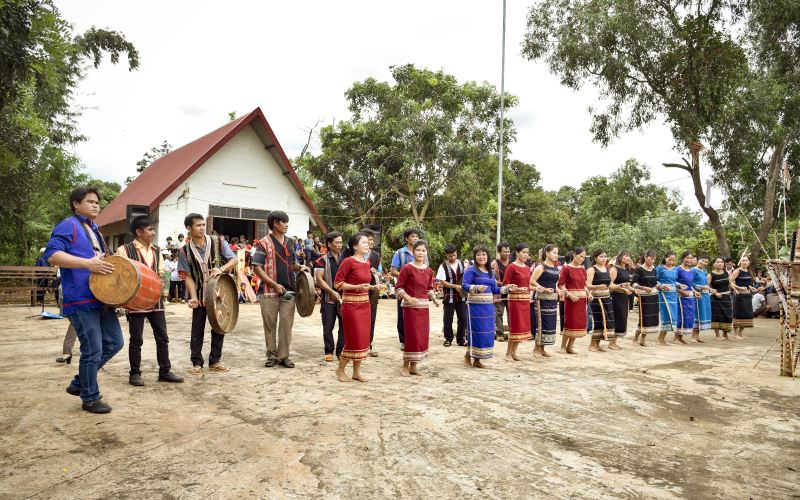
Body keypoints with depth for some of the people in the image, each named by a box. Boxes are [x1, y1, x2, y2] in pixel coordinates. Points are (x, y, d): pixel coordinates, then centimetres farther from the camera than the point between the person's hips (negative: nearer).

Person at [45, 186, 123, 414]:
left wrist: (107, 265, 12)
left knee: (114, 342, 10)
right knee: (93, 350, -4)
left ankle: (79, 383, 25)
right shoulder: (68, 226, -6)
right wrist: (87, 263, -28)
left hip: (102, 298, 9)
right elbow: (51, 254, -20)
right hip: (81, 300, -9)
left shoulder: (94, 230, 21)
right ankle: (90, 398, 13)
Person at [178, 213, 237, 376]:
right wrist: (193, 297, -18)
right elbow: (188, 276, -8)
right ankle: (197, 364, 19)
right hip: (199, 296, -1)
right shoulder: (184, 251, -7)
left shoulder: (218, 242, -5)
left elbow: (234, 260, -4)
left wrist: (221, 269, -23)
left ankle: (214, 361, 23)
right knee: (197, 331, 6)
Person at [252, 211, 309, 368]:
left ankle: (283, 356, 14)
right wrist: (274, 284, -16)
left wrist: (300, 267, -2)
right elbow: (257, 267, -10)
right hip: (269, 291, -4)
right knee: (270, 325, 6)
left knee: (287, 324, 4)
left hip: (288, 290, 4)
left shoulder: (289, 242, 11)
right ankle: (272, 355, 19)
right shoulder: (264, 243, -6)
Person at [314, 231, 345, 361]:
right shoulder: (322, 260, -2)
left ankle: (340, 350, 16)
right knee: (328, 327, 5)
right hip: (328, 297, -3)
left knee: (344, 325, 4)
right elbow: (319, 279, -7)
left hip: (344, 297, 3)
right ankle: (329, 352, 17)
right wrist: (332, 292, -15)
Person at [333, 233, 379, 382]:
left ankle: (357, 371, 21)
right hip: (351, 304, -7)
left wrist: (371, 287, 5)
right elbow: (337, 283, -15)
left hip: (364, 304, 7)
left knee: (363, 338, 10)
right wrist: (357, 287, -22)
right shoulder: (348, 261, -13)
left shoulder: (367, 262, 9)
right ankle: (340, 370, 16)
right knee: (354, 339, -4)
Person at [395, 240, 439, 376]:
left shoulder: (429, 271, 9)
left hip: (424, 306, 6)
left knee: (423, 336, 8)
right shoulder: (407, 268, -8)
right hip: (410, 306, -6)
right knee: (412, 336, -5)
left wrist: (434, 299, 0)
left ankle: (413, 366, 20)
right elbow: (399, 287, -8)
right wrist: (408, 297, -22)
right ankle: (405, 366, 9)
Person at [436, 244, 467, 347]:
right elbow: (442, 282, -11)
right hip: (449, 297, -3)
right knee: (448, 319, 5)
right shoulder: (443, 266, -7)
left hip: (461, 296, 3)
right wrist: (455, 286, -19)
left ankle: (461, 339, 19)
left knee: (463, 318, 7)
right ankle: (448, 339, 19)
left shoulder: (462, 264, 4)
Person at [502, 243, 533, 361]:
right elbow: (505, 284, -12)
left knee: (523, 325, 9)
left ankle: (514, 352, 19)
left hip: (526, 299, 7)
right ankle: (508, 353, 6)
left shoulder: (527, 268, 12)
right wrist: (518, 289, -23)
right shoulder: (511, 267, -10)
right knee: (515, 325, -5)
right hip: (515, 299, -7)